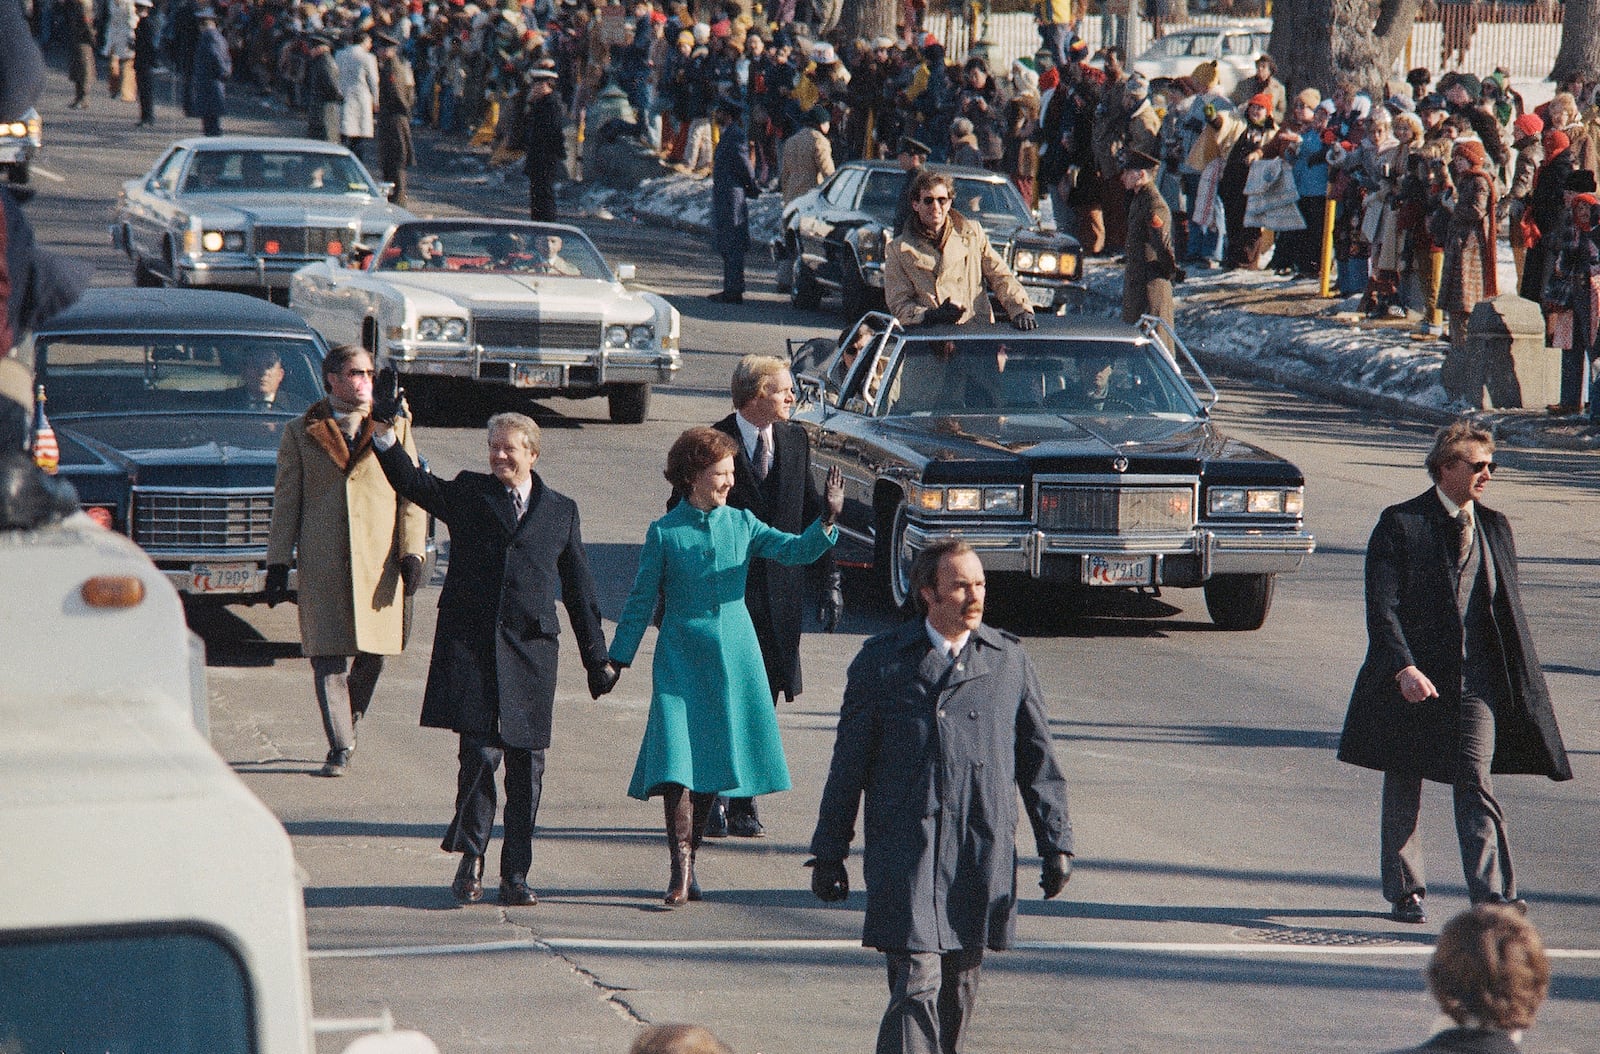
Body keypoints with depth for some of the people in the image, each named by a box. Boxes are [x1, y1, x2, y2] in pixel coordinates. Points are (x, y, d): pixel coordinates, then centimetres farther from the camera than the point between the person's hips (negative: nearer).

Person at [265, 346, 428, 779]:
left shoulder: (394, 428, 10)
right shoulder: (301, 433, 8)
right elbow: (285, 503, 9)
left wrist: (411, 553, -2)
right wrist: (278, 562, 3)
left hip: (379, 561, 1)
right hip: (321, 562, -1)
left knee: (373, 653, 4)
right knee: (328, 656, -5)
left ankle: (349, 720, 30)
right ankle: (339, 747, 1)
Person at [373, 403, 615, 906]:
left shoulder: (562, 511, 12)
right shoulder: (468, 494, 10)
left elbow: (579, 590, 14)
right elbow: (414, 483, -1)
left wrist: (596, 658, 14)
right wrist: (385, 436, -17)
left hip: (530, 652, 1)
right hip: (470, 647, -1)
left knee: (526, 768, 3)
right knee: (479, 754, -10)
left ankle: (515, 874, 12)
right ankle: (470, 863, 3)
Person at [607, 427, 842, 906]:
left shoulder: (742, 524, 5)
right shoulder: (664, 533, -2)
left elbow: (794, 550, -6)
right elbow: (641, 601, 3)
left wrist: (827, 520, -23)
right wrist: (616, 660, 2)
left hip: (734, 655, 3)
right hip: (681, 657, -3)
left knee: (712, 759, 7)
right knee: (676, 758, -13)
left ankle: (688, 859, 19)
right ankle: (680, 867, -13)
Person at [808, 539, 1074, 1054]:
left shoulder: (1010, 659, 8)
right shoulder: (881, 660, 2)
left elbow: (1039, 761, 13)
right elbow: (848, 764, 6)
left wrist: (1056, 843, 9)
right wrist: (829, 852, 6)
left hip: (982, 856, 3)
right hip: (905, 853, -3)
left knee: (959, 988, 10)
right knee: (916, 983, -13)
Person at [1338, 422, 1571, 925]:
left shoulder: (1494, 528, 11)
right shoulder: (1400, 524, -4)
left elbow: (1509, 607, 14)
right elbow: (1382, 606, -10)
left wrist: (1523, 680, 9)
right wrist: (1404, 669, -22)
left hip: (1476, 678, 3)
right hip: (1414, 677, -2)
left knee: (1476, 784, -7)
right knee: (1404, 789, 8)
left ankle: (1492, 894, -14)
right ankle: (1404, 892, 19)